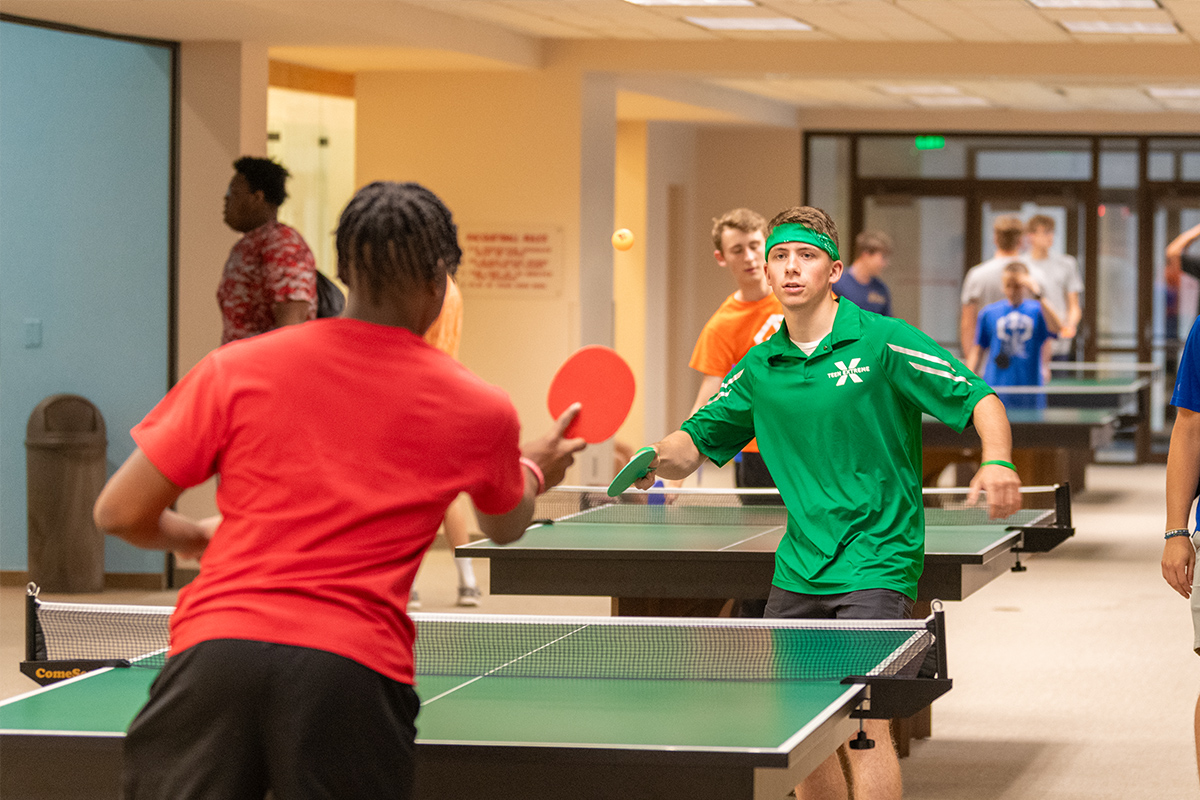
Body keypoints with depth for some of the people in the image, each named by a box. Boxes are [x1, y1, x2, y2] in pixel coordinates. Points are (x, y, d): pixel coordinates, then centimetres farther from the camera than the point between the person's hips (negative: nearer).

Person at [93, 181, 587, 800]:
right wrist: (533, 470, 56)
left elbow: (120, 512, 10)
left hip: (214, 651, 0)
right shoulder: (480, 412, 11)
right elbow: (505, 527, 33)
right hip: (356, 670, 0)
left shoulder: (235, 370, 8)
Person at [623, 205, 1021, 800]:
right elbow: (693, 444, 12)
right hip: (797, 568, 6)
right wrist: (658, 457, -11)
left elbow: (979, 400, -8)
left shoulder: (882, 341, -7)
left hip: (875, 567, -6)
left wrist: (997, 462, -28)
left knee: (862, 720, -16)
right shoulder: (759, 368, 8)